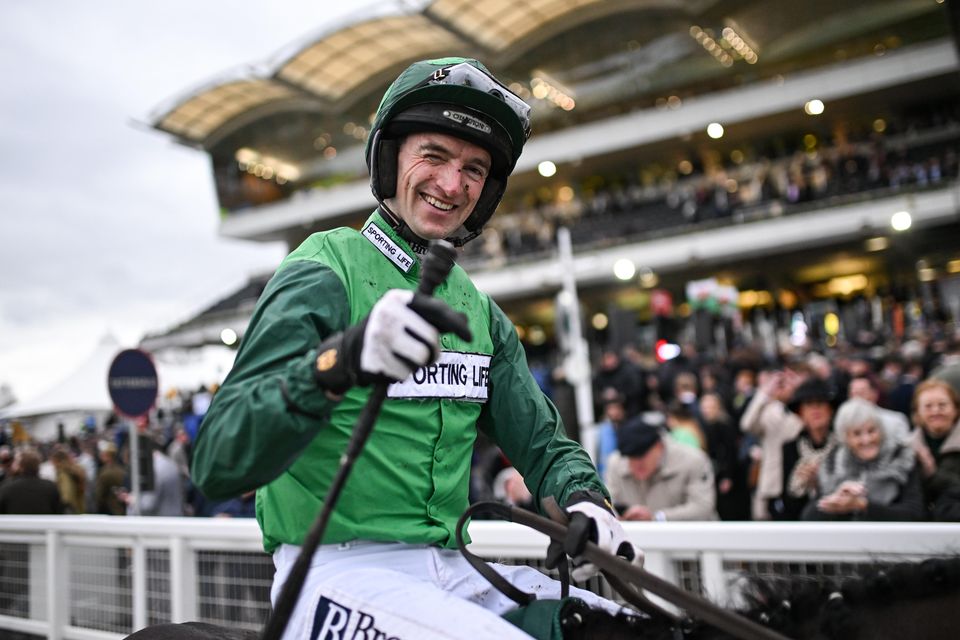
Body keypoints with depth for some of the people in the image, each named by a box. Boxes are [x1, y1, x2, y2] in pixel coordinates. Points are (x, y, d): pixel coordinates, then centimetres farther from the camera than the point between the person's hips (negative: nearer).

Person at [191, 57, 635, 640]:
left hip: (449, 571, 7)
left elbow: (542, 442, 13)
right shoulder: (324, 273, -7)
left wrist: (583, 496, -11)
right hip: (339, 574, -6)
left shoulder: (480, 313, 14)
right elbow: (218, 464, -18)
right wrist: (339, 362, -36)